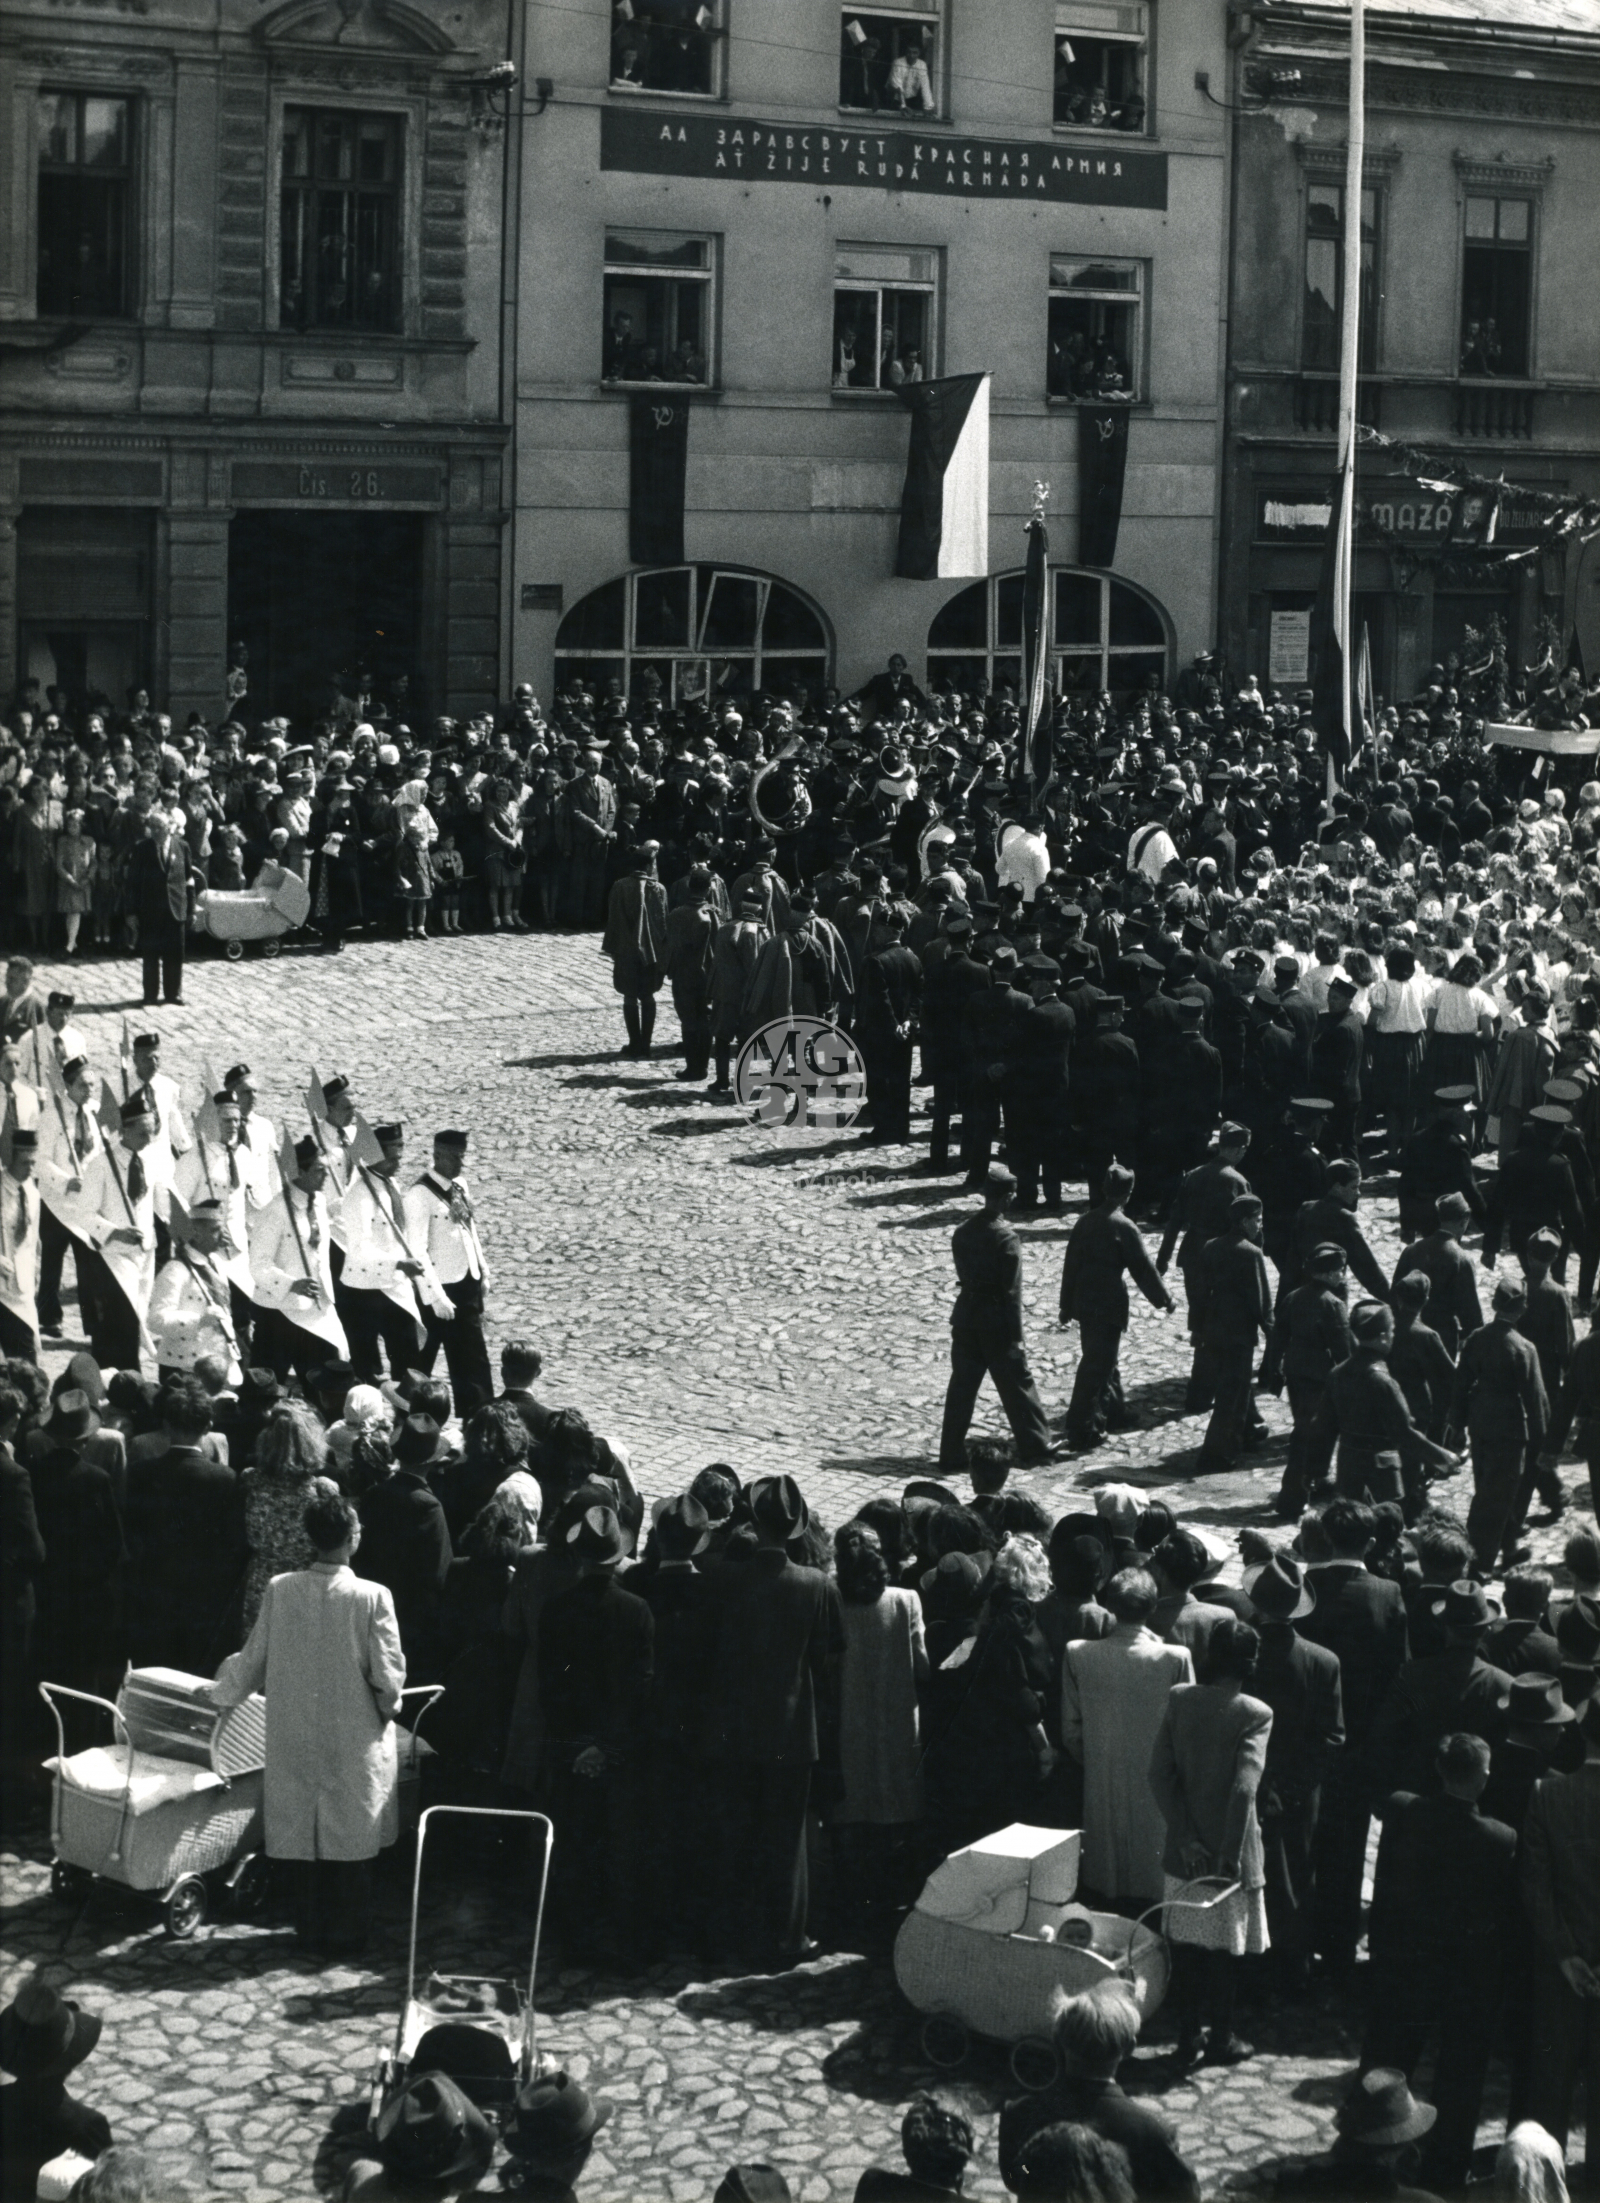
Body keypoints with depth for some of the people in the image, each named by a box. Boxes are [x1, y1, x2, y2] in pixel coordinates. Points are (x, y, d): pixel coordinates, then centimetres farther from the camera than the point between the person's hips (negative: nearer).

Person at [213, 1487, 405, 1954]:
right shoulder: (371, 1598, -17)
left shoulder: (280, 1590, -10)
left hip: (296, 1740, 2)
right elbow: (387, 1675, -14)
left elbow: (254, 1660, 0)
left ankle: (311, 1928, 25)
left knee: (303, 1830, 15)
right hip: (354, 1740, -2)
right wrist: (388, 1707, 8)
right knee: (351, 1836, 11)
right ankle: (346, 1934, 19)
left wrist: (224, 1688, 20)